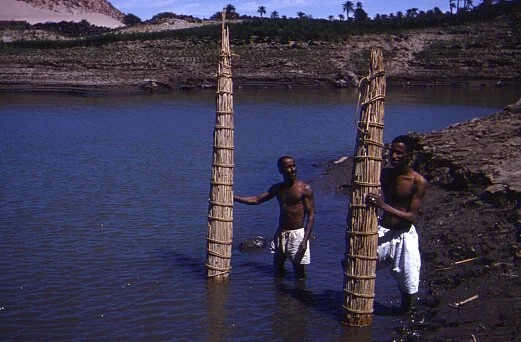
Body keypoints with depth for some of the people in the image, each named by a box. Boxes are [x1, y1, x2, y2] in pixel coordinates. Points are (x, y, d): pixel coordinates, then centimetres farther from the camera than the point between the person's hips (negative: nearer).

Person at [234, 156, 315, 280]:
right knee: (277, 272, 13)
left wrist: (305, 240, -18)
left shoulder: (305, 189, -9)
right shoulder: (277, 188, 7)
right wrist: (233, 197, 5)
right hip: (281, 233, 5)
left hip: (297, 233, -5)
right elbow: (257, 200, 12)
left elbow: (311, 215, -10)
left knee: (299, 275, -1)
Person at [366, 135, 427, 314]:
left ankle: (405, 312, 36)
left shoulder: (418, 182, -15)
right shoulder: (385, 174, 0)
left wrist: (383, 205, -31)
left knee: (406, 284, 8)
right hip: (382, 231, 4)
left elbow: (412, 217, -20)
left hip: (404, 235, -4)